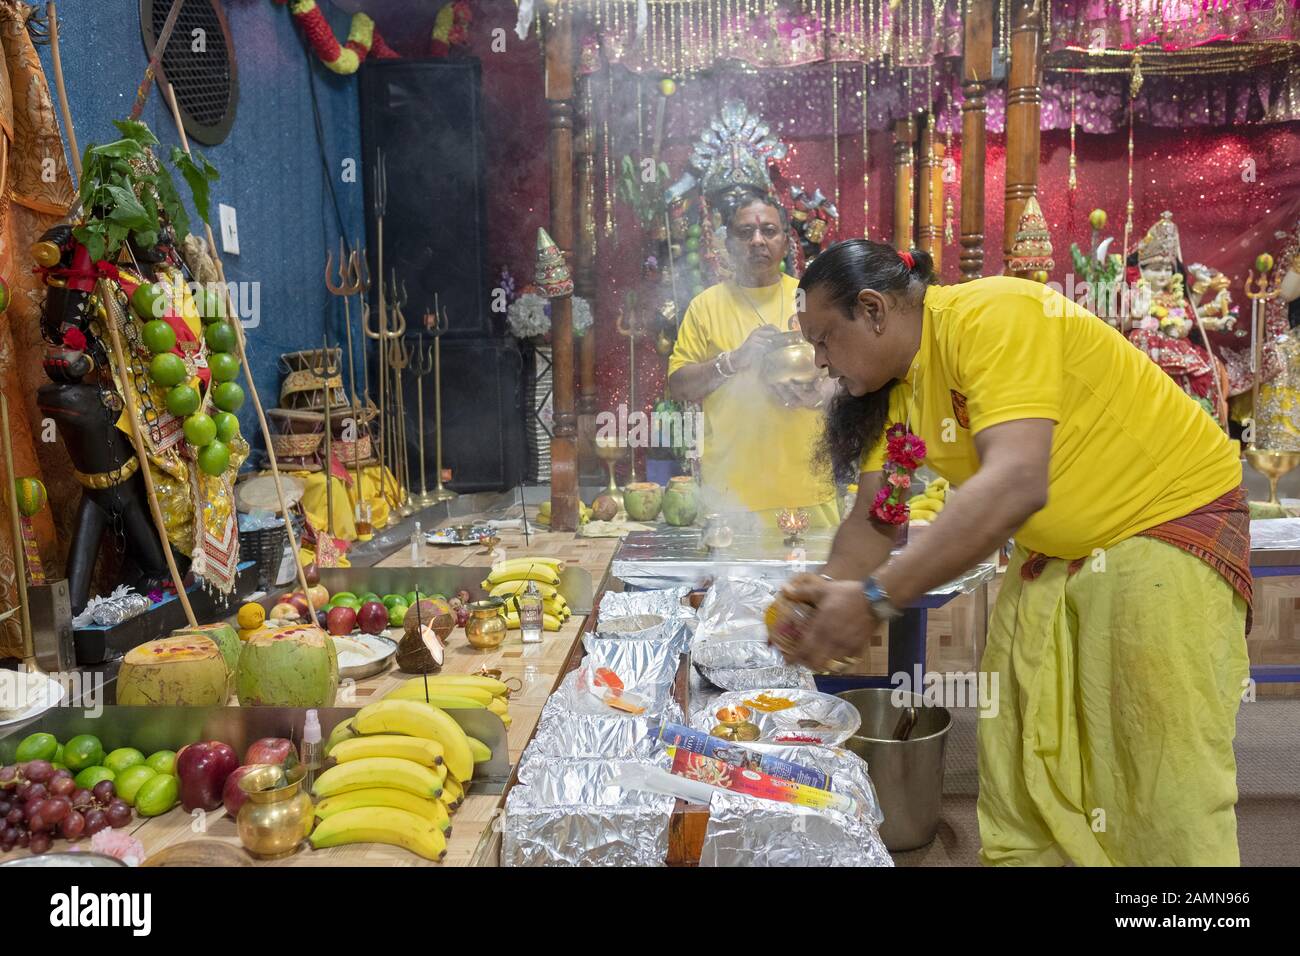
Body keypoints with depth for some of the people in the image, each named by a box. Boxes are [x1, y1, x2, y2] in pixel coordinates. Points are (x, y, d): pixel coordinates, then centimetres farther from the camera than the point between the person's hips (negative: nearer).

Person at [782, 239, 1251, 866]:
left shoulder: (991, 316, -24)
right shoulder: (893, 392, 1)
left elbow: (1015, 484, -36)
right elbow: (872, 520, 2)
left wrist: (875, 599, -37)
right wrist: (828, 596, -18)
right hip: (1052, 552, 8)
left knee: (1168, 786, -8)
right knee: (1016, 775, 6)